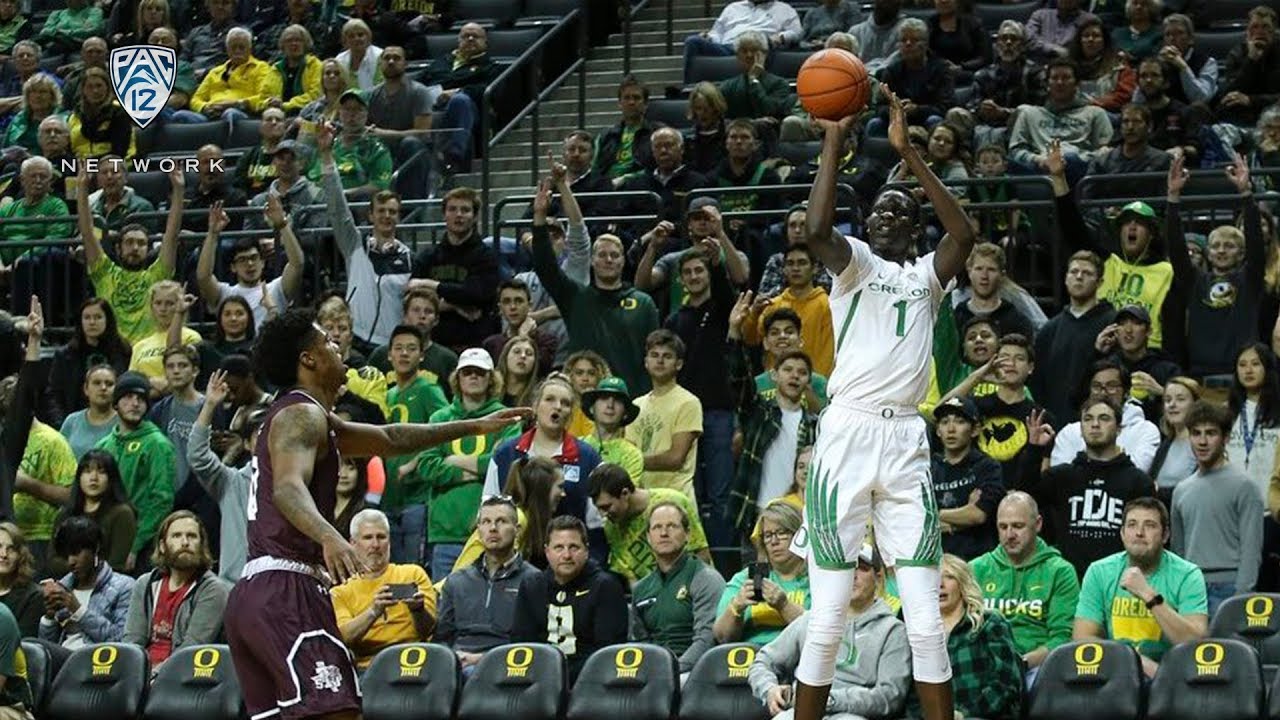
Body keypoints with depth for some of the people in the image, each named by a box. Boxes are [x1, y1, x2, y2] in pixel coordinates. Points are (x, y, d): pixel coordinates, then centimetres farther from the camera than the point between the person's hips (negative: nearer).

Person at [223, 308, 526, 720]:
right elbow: (288, 487, -27)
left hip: (253, 593, 11)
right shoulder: (302, 414, -7)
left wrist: (475, 427, 41)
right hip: (286, 591, -11)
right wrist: (329, 537, -46)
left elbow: (390, 439, 37)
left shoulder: (305, 415, 25)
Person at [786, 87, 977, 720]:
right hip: (847, 434, -2)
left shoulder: (927, 275, 15)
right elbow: (816, 229, -13)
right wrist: (833, 144, -11)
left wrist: (907, 153, -8)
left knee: (925, 621, 0)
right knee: (827, 620, -3)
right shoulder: (854, 263, 10)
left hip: (906, 442, 2)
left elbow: (964, 234, -5)